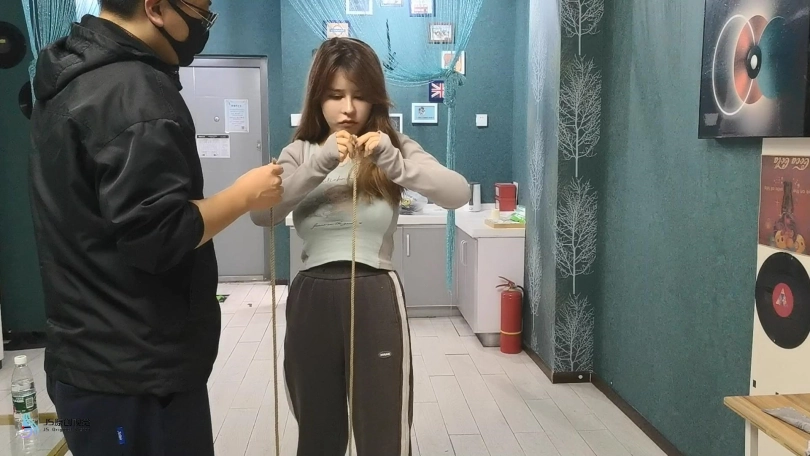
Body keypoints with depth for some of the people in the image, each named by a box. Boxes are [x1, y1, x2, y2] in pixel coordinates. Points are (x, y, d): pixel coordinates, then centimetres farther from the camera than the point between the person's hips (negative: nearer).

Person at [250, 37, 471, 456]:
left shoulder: (394, 148, 2)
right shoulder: (300, 153, 6)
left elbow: (458, 193, -13)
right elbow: (261, 214, -11)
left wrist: (394, 163, -28)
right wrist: (319, 163, -23)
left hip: (376, 299, -1)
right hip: (311, 300, 2)